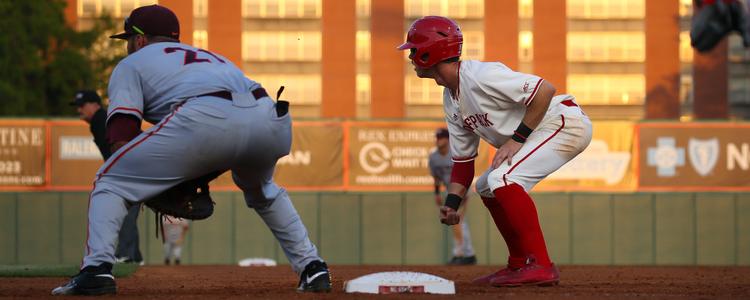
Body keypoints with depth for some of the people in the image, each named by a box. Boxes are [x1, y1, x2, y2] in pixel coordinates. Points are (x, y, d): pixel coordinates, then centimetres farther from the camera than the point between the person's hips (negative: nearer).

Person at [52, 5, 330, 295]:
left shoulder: (131, 63, 25)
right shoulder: (207, 56, 43)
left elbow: (121, 137, 10)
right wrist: (198, 177, 33)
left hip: (206, 119, -6)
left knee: (109, 181, 10)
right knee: (262, 190, 39)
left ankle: (97, 270, -9)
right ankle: (312, 268, 26)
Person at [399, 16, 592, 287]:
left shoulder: (480, 76, -21)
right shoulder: (451, 101, 10)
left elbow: (545, 90, -26)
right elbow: (462, 159, 15)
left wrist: (517, 138, -23)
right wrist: (452, 203, 3)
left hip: (565, 121, -11)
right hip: (533, 134, 11)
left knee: (502, 179, -25)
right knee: (487, 186, 18)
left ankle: (540, 266, -23)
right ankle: (519, 265, 21)